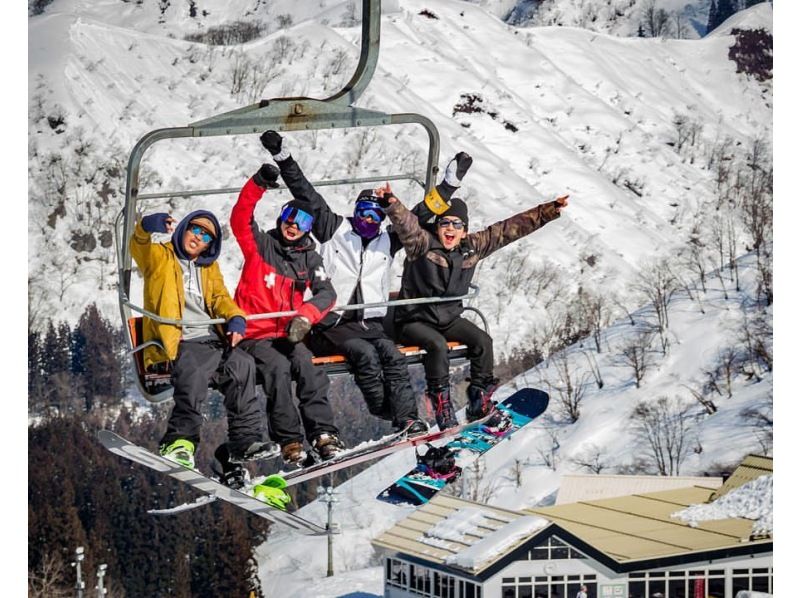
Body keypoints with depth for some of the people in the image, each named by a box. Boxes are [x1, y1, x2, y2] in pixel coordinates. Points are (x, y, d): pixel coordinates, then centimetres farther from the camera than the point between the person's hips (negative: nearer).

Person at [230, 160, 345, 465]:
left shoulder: (309, 257, 11)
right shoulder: (261, 245, 5)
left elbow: (326, 293, -1)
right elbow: (240, 220, -12)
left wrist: (305, 315, -20)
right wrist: (257, 185, -26)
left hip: (287, 333, 2)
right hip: (254, 333, -2)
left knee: (306, 365, -26)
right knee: (279, 367, -29)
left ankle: (323, 434, -31)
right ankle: (288, 440, -29)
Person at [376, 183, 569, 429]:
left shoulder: (473, 247, 1)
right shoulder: (422, 244, -14)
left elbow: (510, 229, 3)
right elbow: (406, 224, -34)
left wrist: (550, 211, 3)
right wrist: (391, 203, -57)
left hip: (449, 318, 5)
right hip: (414, 321, -5)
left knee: (482, 341, -14)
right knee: (437, 345, -32)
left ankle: (480, 403, -3)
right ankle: (442, 406, -26)